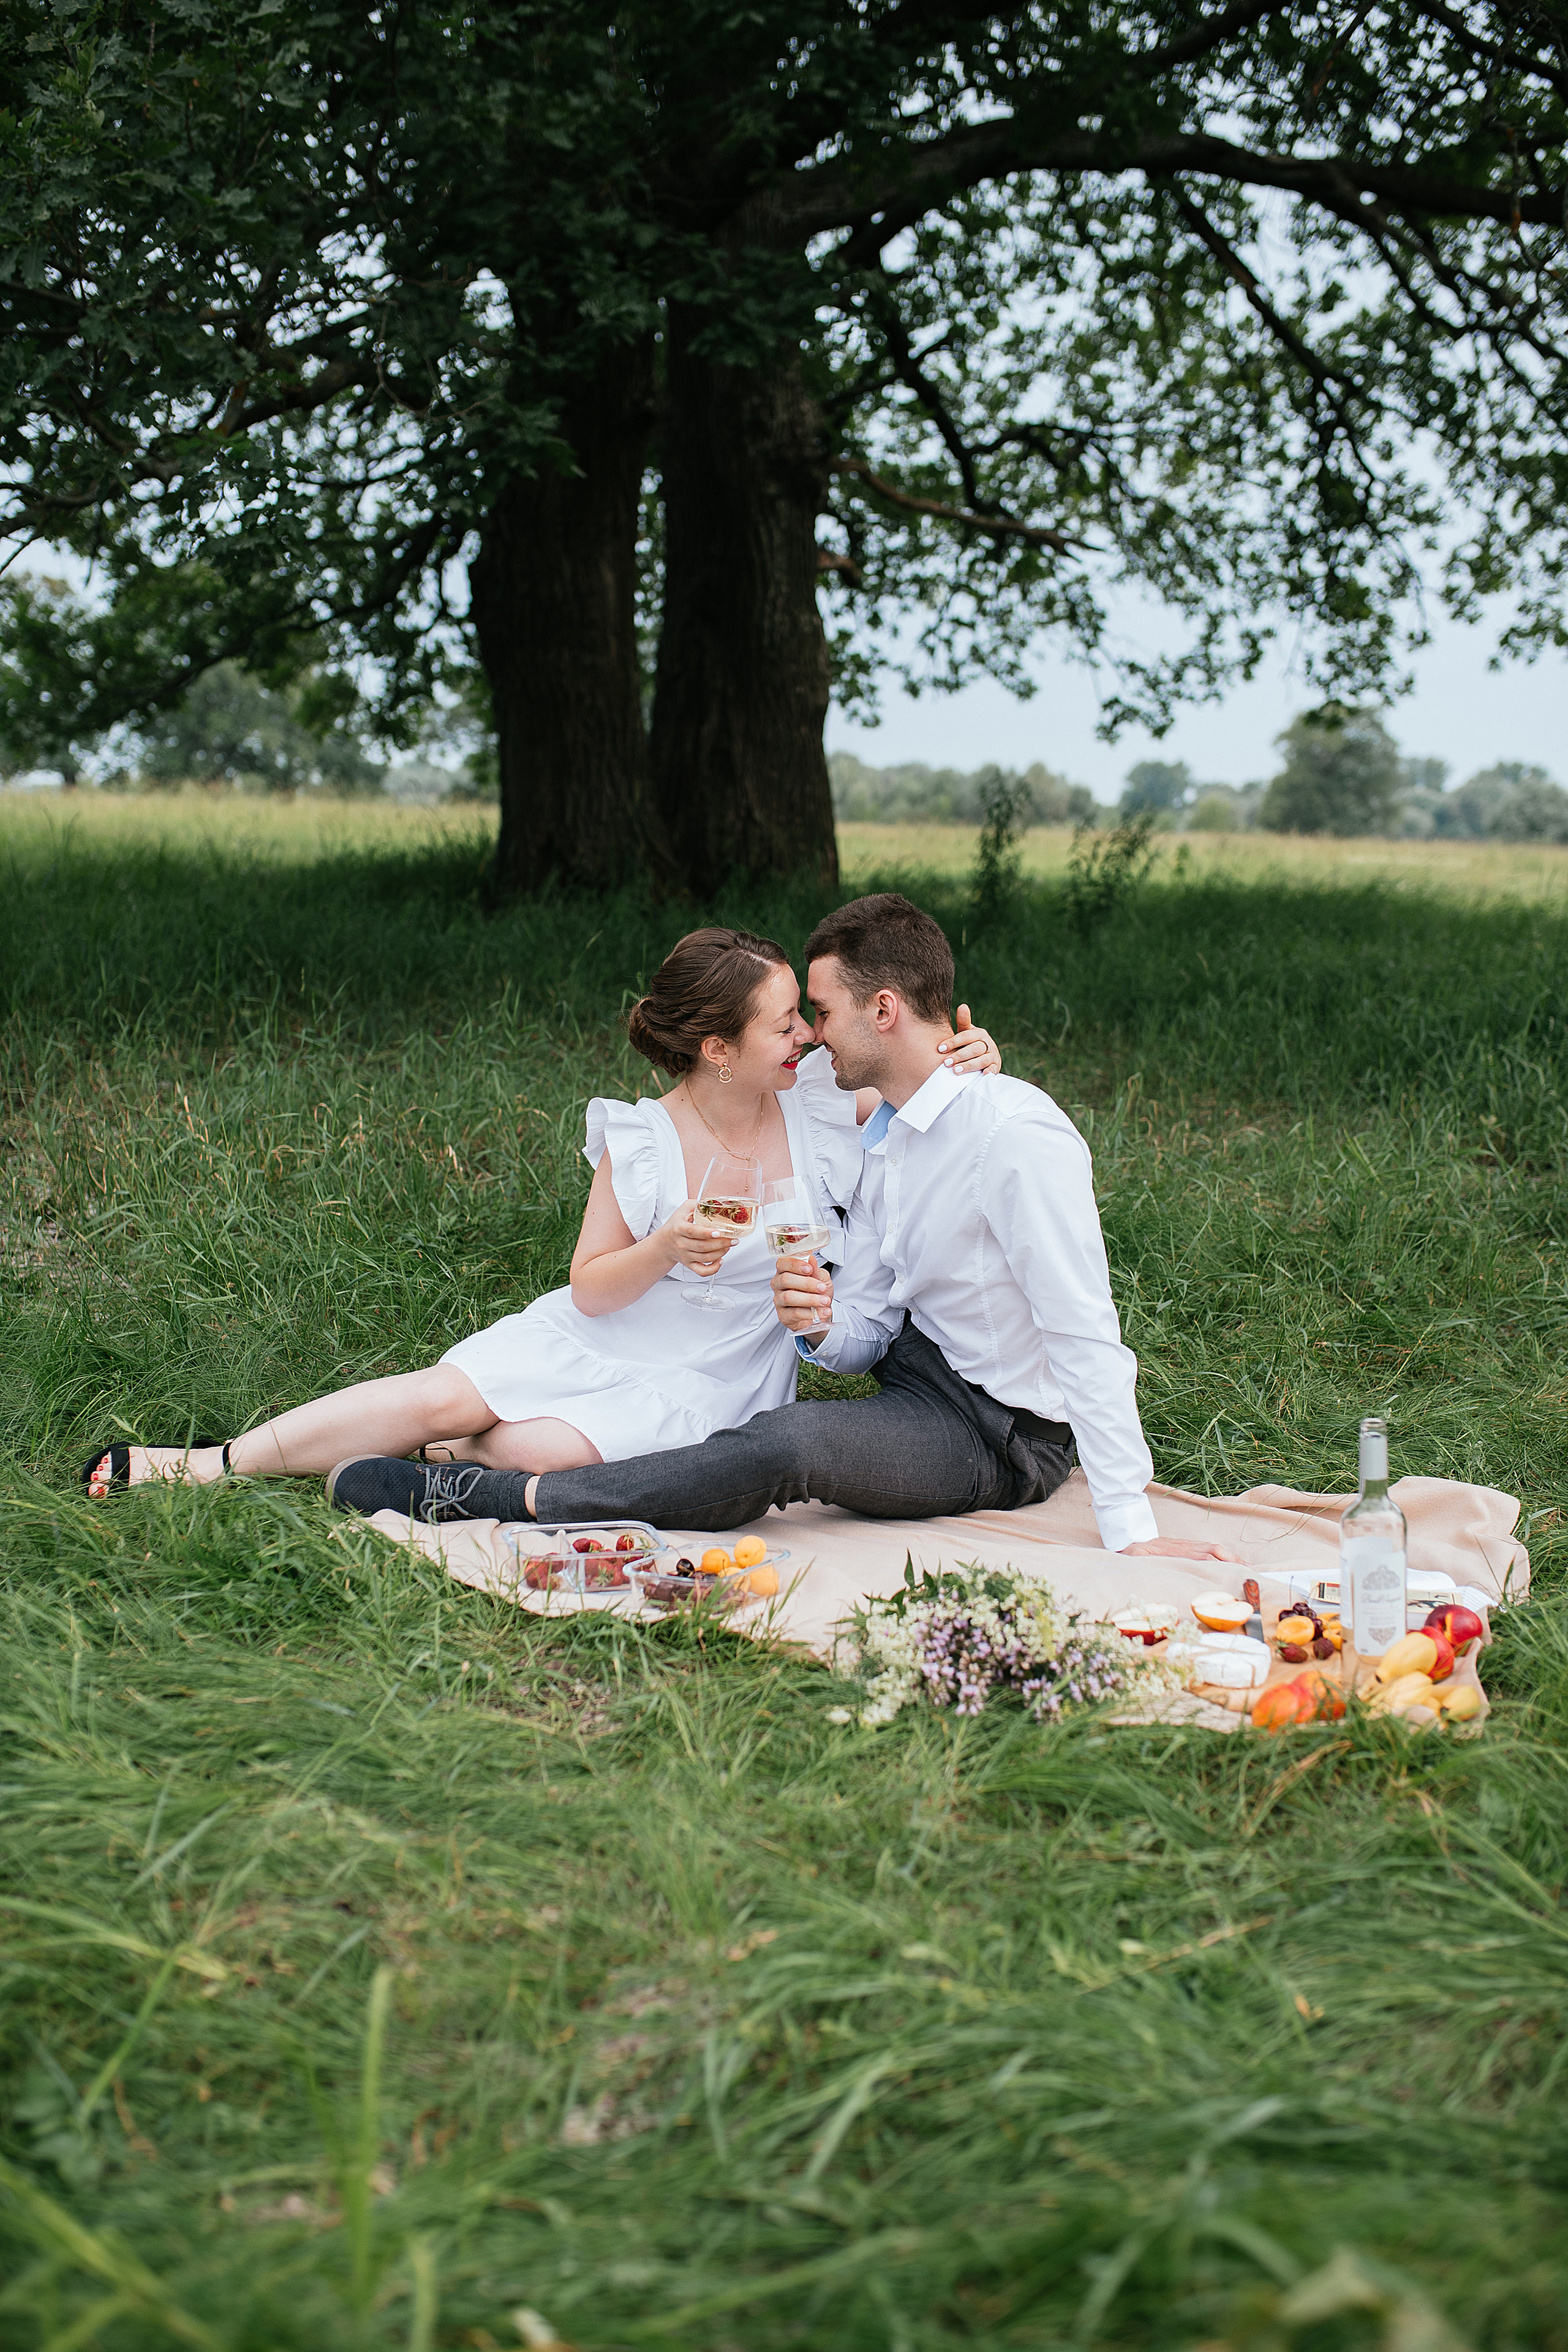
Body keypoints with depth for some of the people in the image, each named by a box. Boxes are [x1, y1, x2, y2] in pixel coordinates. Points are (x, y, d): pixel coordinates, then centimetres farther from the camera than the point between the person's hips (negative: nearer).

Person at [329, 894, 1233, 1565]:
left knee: (785, 1444, -32)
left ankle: (495, 1498, -22)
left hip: (1004, 1434, -10)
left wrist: (1132, 1529, -29)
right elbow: (867, 1332, 3)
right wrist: (824, 1325, -22)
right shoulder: (882, 1140, 4)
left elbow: (1087, 1336, -27)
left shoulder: (1015, 1134, -24)